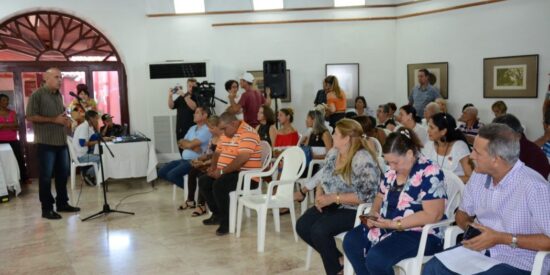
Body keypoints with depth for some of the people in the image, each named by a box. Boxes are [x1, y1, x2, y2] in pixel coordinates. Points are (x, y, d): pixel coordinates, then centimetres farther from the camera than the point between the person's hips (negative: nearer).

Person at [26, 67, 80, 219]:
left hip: (61, 142, 7)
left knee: (62, 174, 12)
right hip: (46, 143, -7)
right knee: (46, 176, -1)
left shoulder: (59, 95, 16)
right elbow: (30, 117, -14)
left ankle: (62, 203, 22)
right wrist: (54, 120, -17)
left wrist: (66, 120, 6)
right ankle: (47, 208, 6)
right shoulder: (37, 95, -6)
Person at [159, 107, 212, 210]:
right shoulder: (192, 128, 17)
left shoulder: (206, 130, -12)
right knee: (162, 172, 2)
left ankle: (191, 195, -2)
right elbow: (181, 144, 9)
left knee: (172, 174, -24)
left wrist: (183, 141, 2)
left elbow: (190, 144, -20)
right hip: (184, 159, 10)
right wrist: (193, 147, -10)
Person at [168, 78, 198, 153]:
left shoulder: (197, 97, -1)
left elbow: (194, 107, -19)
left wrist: (184, 95, -21)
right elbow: (171, 106, 6)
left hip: (191, 130, -5)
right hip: (180, 129, 5)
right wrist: (170, 96, -10)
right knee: (182, 152, 8)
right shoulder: (181, 97, 14)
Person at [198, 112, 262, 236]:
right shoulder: (226, 134, 13)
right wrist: (213, 167, 0)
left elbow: (243, 158, -29)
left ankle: (227, 221, -12)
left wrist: (222, 171, -24)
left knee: (218, 185, -29)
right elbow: (218, 152, 20)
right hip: (228, 173, 10)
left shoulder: (247, 133, -18)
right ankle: (217, 214, 16)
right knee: (203, 181, 4)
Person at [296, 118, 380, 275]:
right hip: (332, 205, 9)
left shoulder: (362, 159, -23)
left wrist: (334, 198, -25)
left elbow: (366, 195, -25)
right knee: (302, 226, -6)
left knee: (319, 230, -26)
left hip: (354, 210, -9)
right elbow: (323, 176, 16)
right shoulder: (333, 153, 2)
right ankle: (338, 258, 9)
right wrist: (319, 193, -3)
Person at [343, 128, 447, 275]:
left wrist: (394, 224, -25)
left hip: (420, 233, -8)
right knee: (351, 241, -7)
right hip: (387, 226, 8)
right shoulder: (392, 170, 6)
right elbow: (380, 197, 18)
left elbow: (432, 215, -23)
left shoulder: (430, 173, -17)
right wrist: (373, 213, -4)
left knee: (375, 258, -27)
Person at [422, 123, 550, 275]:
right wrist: (469, 226, -7)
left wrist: (500, 238, -19)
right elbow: (462, 212, 16)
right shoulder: (479, 175, 1)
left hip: (518, 263, -6)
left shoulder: (534, 187, -20)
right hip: (479, 249, 6)